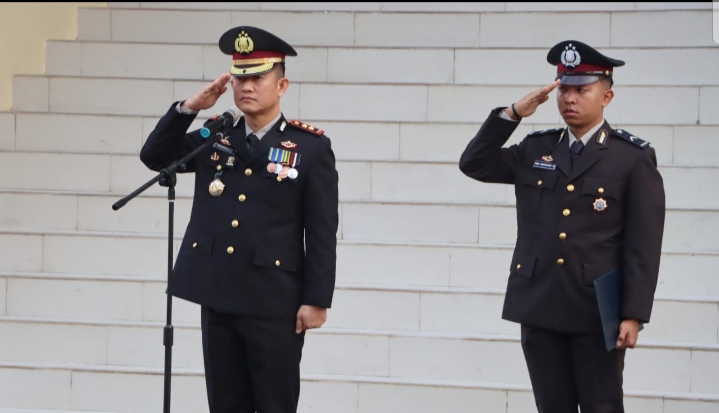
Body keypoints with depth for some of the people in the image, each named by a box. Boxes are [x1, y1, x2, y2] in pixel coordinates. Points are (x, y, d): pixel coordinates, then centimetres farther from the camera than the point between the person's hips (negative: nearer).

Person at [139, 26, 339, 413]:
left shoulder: (310, 147, -4)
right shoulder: (214, 138, 10)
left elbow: (322, 233, -5)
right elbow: (154, 156, 6)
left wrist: (317, 300, -10)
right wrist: (189, 107, -5)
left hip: (275, 306, -4)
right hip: (218, 299, 5)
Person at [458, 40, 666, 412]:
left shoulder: (634, 158, -3)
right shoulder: (535, 150, 11)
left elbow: (644, 246, -6)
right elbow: (474, 164, 6)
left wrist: (634, 314, -12)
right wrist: (512, 114, -4)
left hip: (596, 312, -4)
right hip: (538, 309, 4)